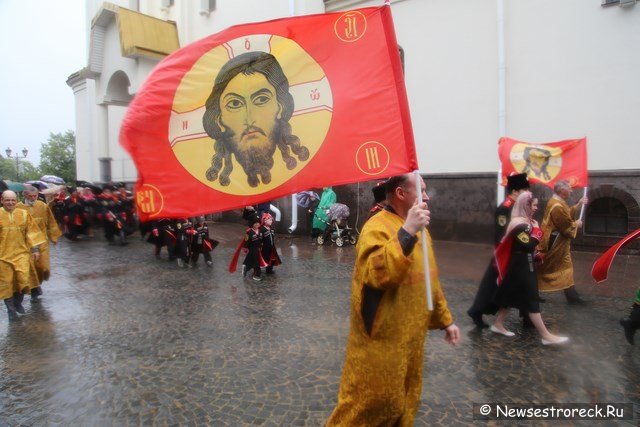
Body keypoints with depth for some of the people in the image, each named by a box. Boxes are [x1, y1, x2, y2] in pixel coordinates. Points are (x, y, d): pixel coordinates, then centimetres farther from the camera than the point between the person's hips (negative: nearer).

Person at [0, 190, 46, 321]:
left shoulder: (24, 214, 1)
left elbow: (31, 232, 3)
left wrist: (35, 249, -1)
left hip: (21, 253, 1)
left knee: (24, 279, -5)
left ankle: (18, 302, 22)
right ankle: (11, 310, 18)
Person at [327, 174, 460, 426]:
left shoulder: (418, 228, 10)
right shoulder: (377, 227, -19)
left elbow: (430, 279, 17)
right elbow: (375, 274, -36)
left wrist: (445, 319, 17)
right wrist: (406, 233, -36)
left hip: (411, 337, 8)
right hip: (381, 339, -8)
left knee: (404, 400, 21)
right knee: (371, 401, 5)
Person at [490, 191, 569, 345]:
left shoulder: (526, 222, 12)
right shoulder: (519, 224, -19)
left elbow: (527, 245, 14)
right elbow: (527, 246, -24)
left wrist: (535, 255, -1)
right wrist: (537, 231, -13)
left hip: (523, 265, 10)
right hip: (521, 267, -10)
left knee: (512, 296, 15)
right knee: (531, 300, -5)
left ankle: (498, 324, 25)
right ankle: (546, 335, 1)